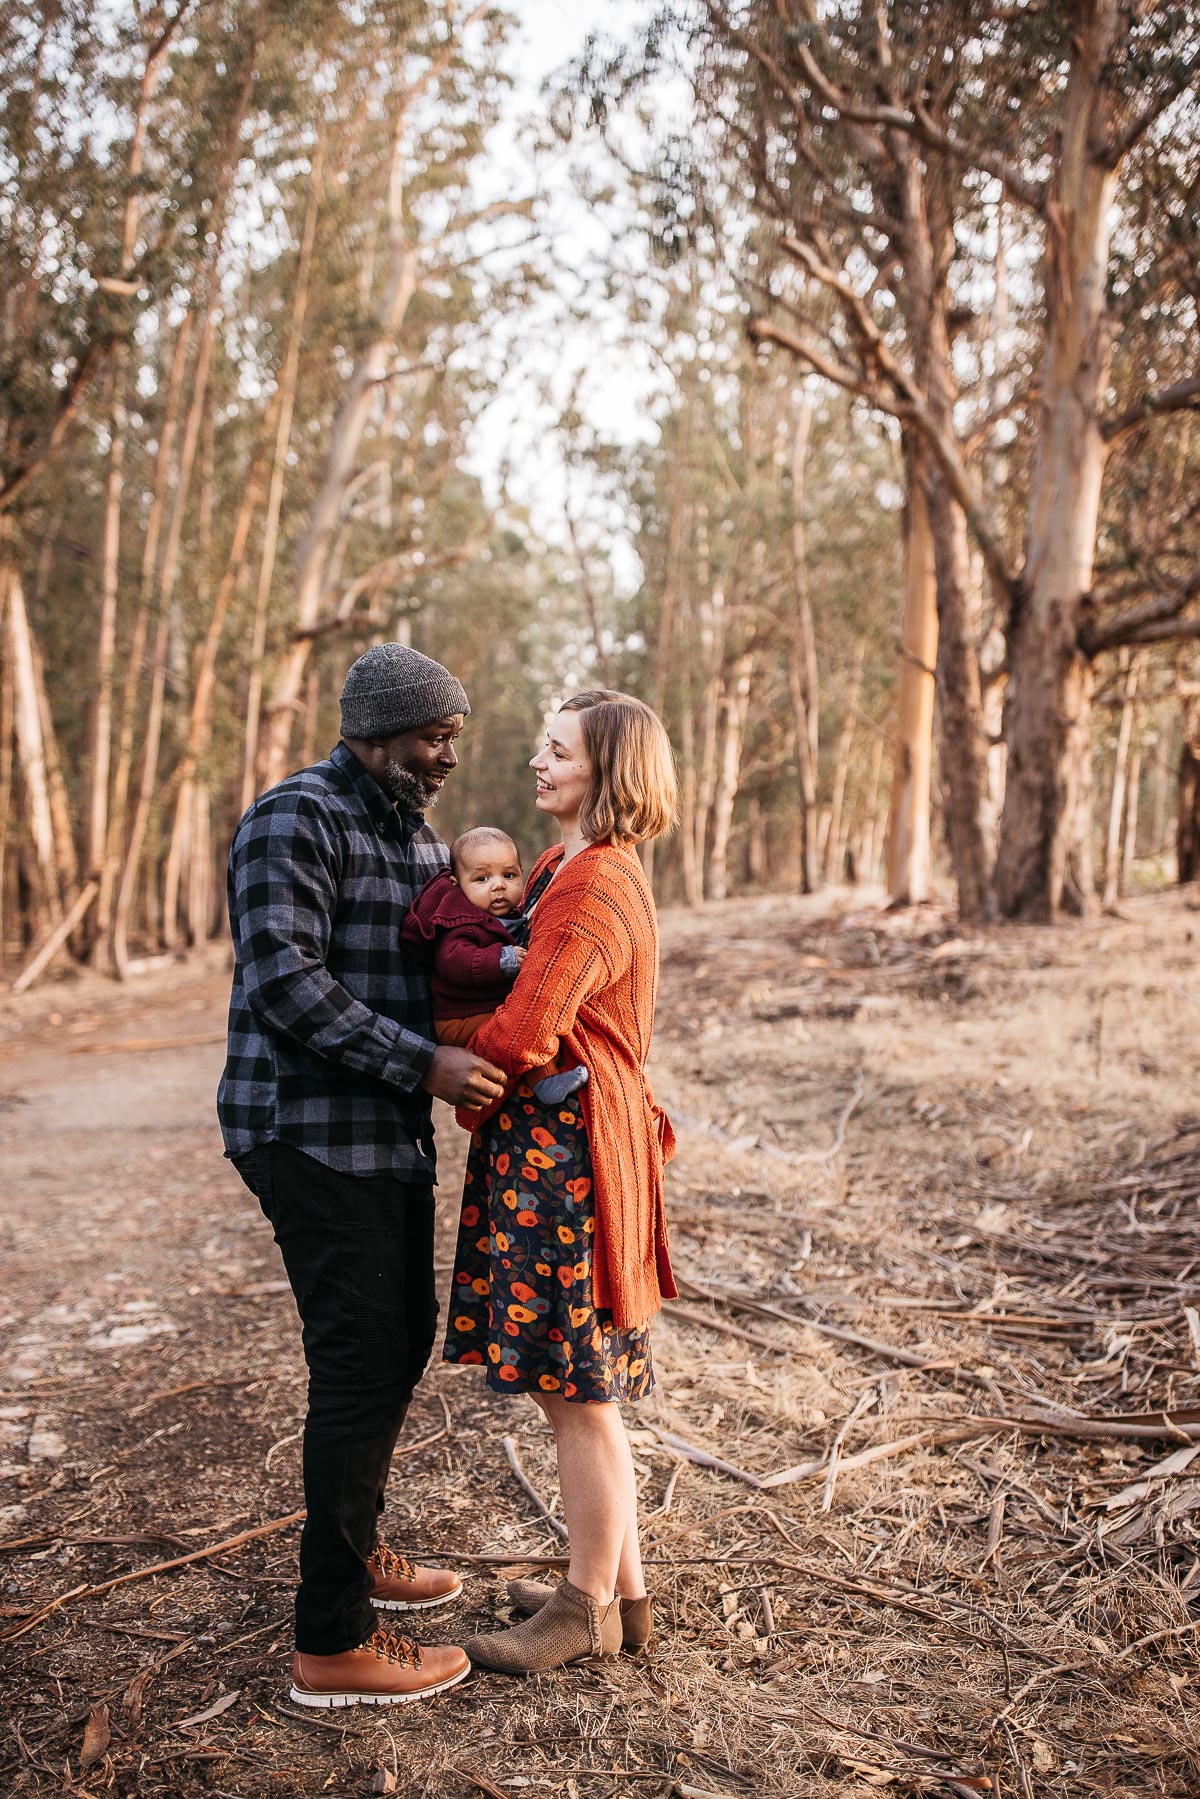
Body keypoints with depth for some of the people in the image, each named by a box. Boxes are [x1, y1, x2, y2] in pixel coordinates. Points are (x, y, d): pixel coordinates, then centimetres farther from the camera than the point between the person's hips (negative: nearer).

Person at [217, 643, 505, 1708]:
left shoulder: (417, 835, 15)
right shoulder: (295, 822, -13)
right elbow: (284, 981, -23)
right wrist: (424, 1065, -27)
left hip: (389, 1136, 10)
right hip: (314, 1137, -10)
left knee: (406, 1335, 19)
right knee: (363, 1364, -6)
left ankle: (353, 1548, 38)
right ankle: (332, 1644, 6)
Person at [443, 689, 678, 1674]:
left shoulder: (595, 890, -19)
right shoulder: (564, 867, 14)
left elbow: (522, 1036, -24)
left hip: (565, 1150, -10)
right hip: (545, 1142, 10)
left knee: (575, 1391, 4)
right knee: (581, 1385, 18)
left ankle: (590, 1609, 21)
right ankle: (623, 1589, 32)